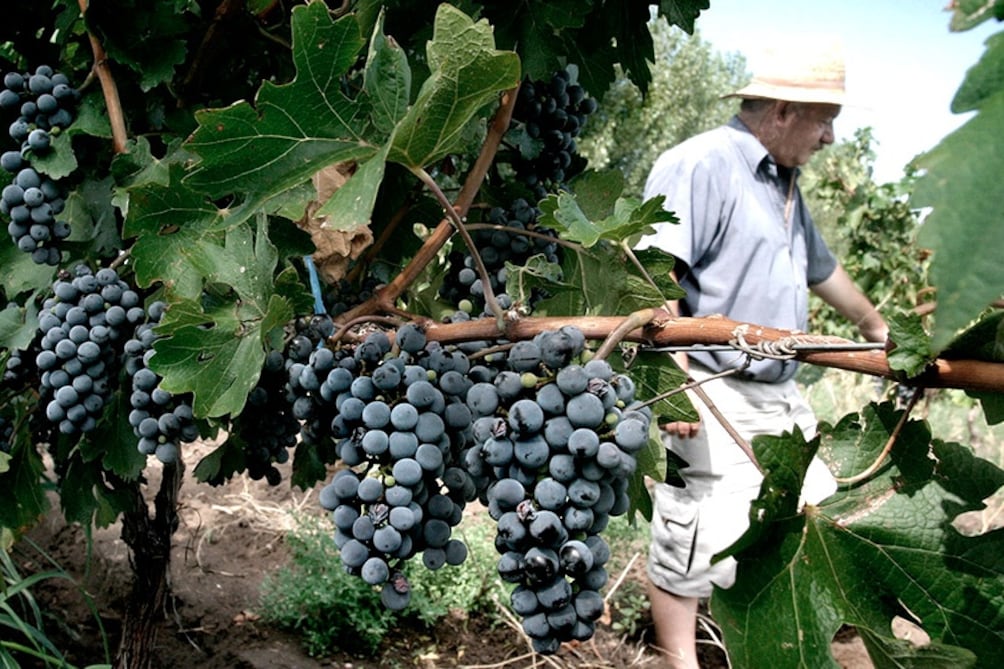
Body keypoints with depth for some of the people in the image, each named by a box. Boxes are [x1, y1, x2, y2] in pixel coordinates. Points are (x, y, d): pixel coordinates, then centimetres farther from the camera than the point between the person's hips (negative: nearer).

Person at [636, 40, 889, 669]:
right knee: (695, 551, -7)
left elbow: (820, 267, 35)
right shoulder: (700, 164, -12)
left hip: (782, 397, 10)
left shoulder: (784, 183, 20)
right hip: (712, 398, -10)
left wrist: (875, 325, 47)